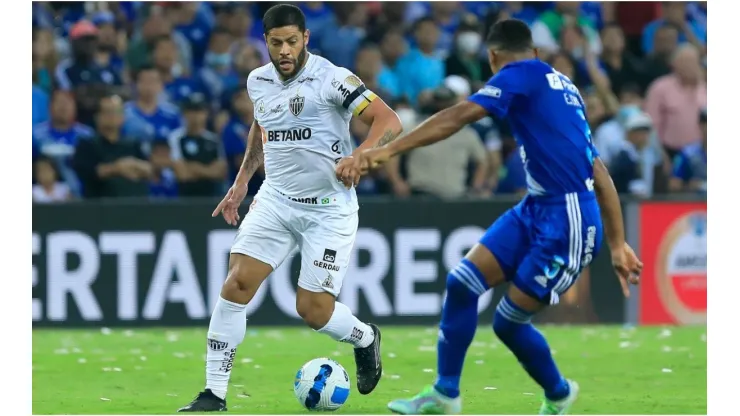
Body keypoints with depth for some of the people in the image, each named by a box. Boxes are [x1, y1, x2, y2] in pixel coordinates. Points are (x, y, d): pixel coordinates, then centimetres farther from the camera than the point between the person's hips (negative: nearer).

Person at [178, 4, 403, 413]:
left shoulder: (331, 79, -15)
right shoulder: (258, 81, 4)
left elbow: (389, 121, -21)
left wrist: (358, 157, -37)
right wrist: (242, 181, 20)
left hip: (329, 208, -5)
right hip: (275, 199, 5)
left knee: (313, 310, -5)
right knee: (235, 285, -12)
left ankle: (365, 338, 30)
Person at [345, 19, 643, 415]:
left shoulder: (520, 74, -7)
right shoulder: (561, 85, 20)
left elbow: (456, 117, -20)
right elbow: (599, 173, 21)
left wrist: (385, 151, -26)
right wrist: (617, 245, 24)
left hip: (567, 222, -8)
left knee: (508, 321, 2)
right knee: (462, 281, 1)